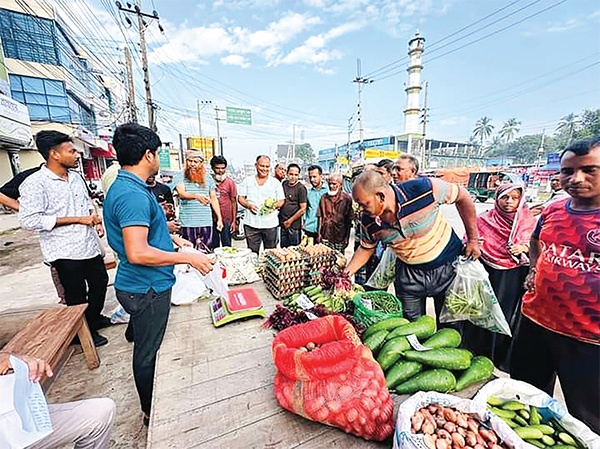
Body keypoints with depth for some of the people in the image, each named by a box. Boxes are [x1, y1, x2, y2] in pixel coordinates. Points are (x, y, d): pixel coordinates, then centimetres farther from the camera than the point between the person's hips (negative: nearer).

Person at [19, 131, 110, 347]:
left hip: (90, 245, 7)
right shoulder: (34, 184, -15)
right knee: (77, 296, 9)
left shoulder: (76, 176, 7)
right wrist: (77, 219, -21)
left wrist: (95, 218, 3)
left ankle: (94, 318, 45)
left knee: (100, 283, 20)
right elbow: (29, 221, -20)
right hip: (66, 252, -7)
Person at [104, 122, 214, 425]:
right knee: (147, 353, 11)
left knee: (147, 347, 26)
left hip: (143, 286, 11)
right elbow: (138, 253, -31)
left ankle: (152, 406, 49)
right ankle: (152, 412, 35)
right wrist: (188, 258, -23)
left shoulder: (123, 187, 9)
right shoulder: (134, 195, -26)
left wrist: (170, 238, 15)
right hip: (146, 289, -11)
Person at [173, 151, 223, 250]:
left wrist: (219, 218, 11)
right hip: (187, 223, -2)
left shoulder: (208, 178, 12)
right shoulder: (180, 177, 2)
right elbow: (181, 194, -16)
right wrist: (196, 196, -37)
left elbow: (214, 199, 15)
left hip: (206, 223, 2)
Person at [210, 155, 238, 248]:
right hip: (211, 219, 2)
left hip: (226, 220, -2)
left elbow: (233, 202, 0)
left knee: (227, 246, 7)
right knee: (213, 246, 12)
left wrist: (234, 221, -2)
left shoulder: (230, 182, -1)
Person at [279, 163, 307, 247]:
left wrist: (290, 221, -9)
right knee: (283, 248, 14)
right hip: (282, 224, 6)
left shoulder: (301, 188, -11)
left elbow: (303, 209, -13)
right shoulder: (284, 184, 7)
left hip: (294, 225, -5)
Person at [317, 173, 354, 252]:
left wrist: (347, 238, -2)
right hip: (325, 236, 2)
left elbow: (349, 221, -1)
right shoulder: (324, 197, 5)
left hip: (340, 237, -2)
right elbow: (320, 217, 10)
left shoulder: (347, 198, -4)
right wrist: (319, 233, 7)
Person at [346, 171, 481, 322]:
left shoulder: (425, 189, -28)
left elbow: (462, 196, -12)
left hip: (447, 265, -2)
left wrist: (473, 240, -8)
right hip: (409, 274, 2)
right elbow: (366, 248, 2)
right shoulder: (367, 222, -16)